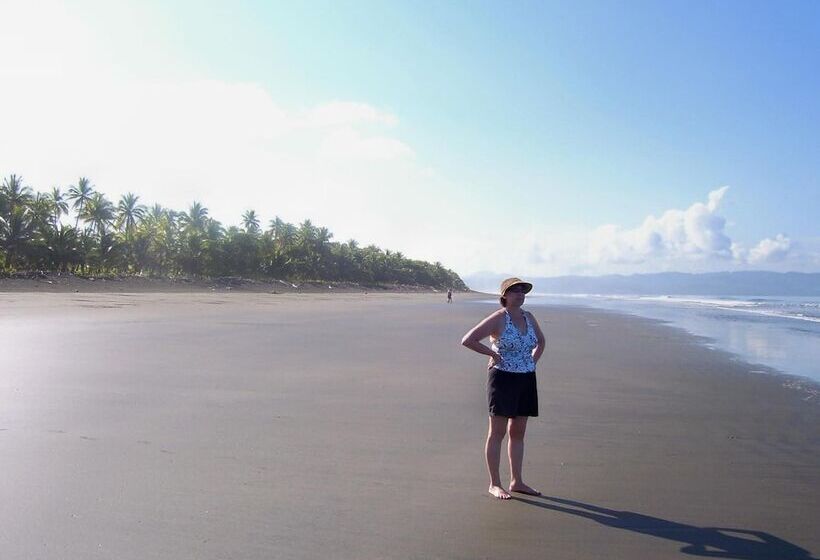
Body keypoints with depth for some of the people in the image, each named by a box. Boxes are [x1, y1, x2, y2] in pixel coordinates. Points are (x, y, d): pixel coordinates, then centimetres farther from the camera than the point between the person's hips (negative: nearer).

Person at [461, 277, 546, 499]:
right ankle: (494, 484, 8)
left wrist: (533, 362, 12)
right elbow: (467, 340, -16)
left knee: (518, 433, 13)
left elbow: (541, 341, 27)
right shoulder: (498, 318, -11)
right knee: (497, 433, 0)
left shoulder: (528, 317, 9)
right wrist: (493, 354, -12)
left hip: (527, 380, 7)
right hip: (503, 379, -7)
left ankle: (516, 482, 22)